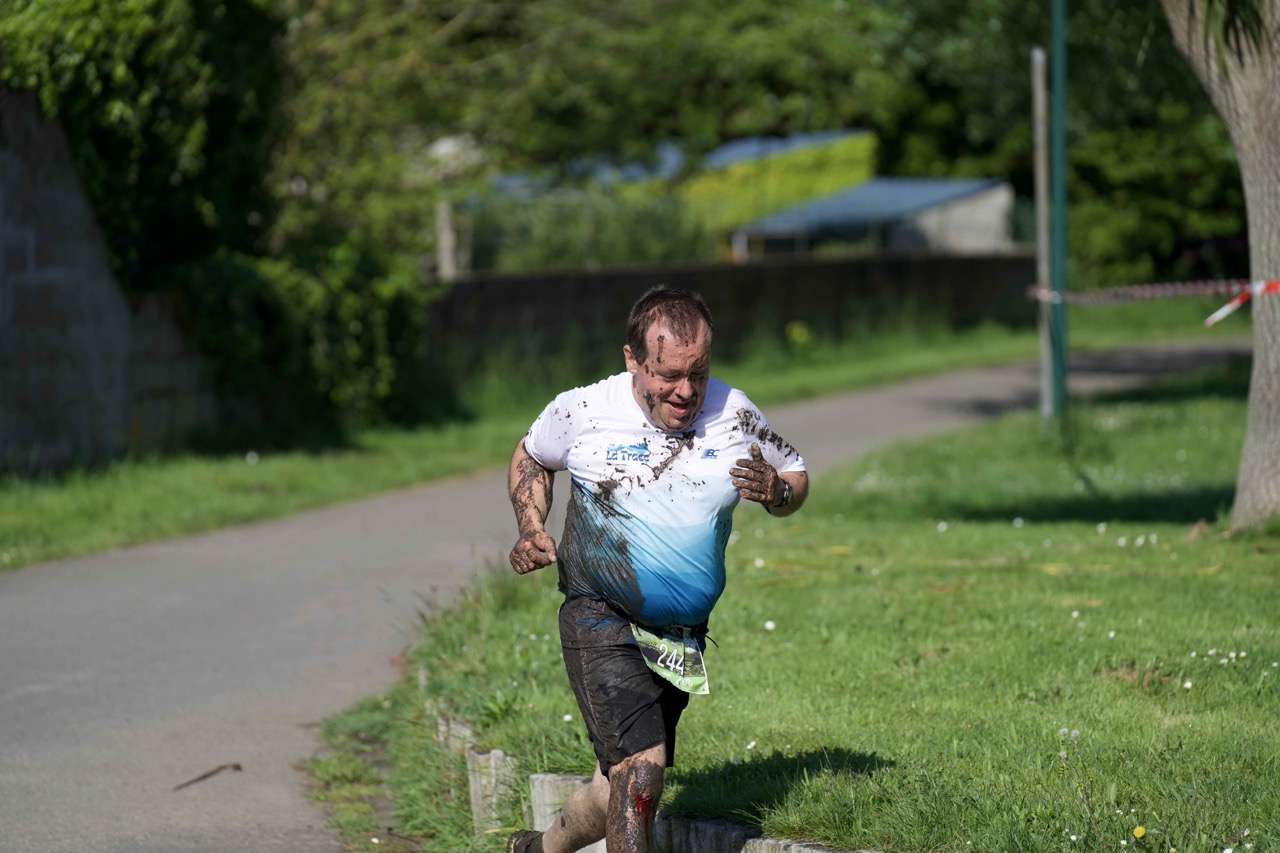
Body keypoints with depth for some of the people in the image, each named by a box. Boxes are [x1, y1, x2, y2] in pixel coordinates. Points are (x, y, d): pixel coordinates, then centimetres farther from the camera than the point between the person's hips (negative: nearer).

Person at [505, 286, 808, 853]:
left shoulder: (733, 414, -3)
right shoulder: (583, 412, -8)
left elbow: (795, 476, 11)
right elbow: (529, 458, 13)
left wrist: (777, 493, -13)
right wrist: (531, 529, -3)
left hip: (682, 635, 4)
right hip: (601, 619, -4)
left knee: (626, 786, 12)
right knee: (641, 765, -22)